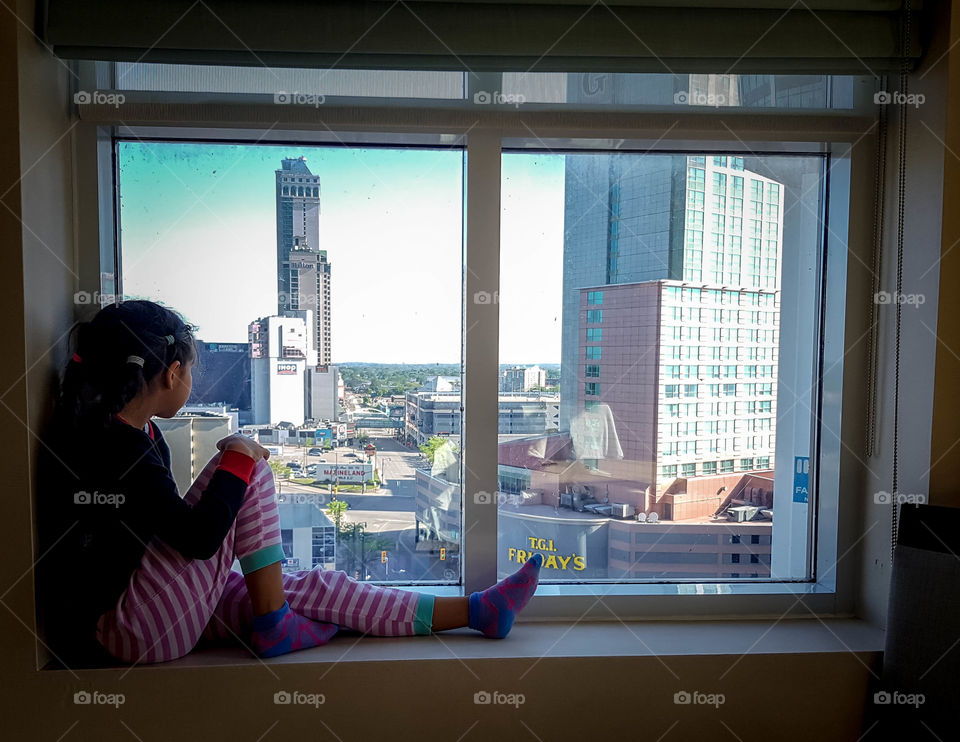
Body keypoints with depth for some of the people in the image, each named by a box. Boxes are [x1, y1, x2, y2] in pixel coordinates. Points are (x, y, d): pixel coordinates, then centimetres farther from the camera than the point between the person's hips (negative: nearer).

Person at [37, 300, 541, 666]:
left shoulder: (137, 433, 7)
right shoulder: (116, 446, -24)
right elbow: (198, 537, -27)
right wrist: (237, 458, -16)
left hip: (157, 606, 9)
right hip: (120, 632, -9)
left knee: (315, 587, 1)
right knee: (249, 467, -18)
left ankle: (477, 611, 5)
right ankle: (274, 626, -6)